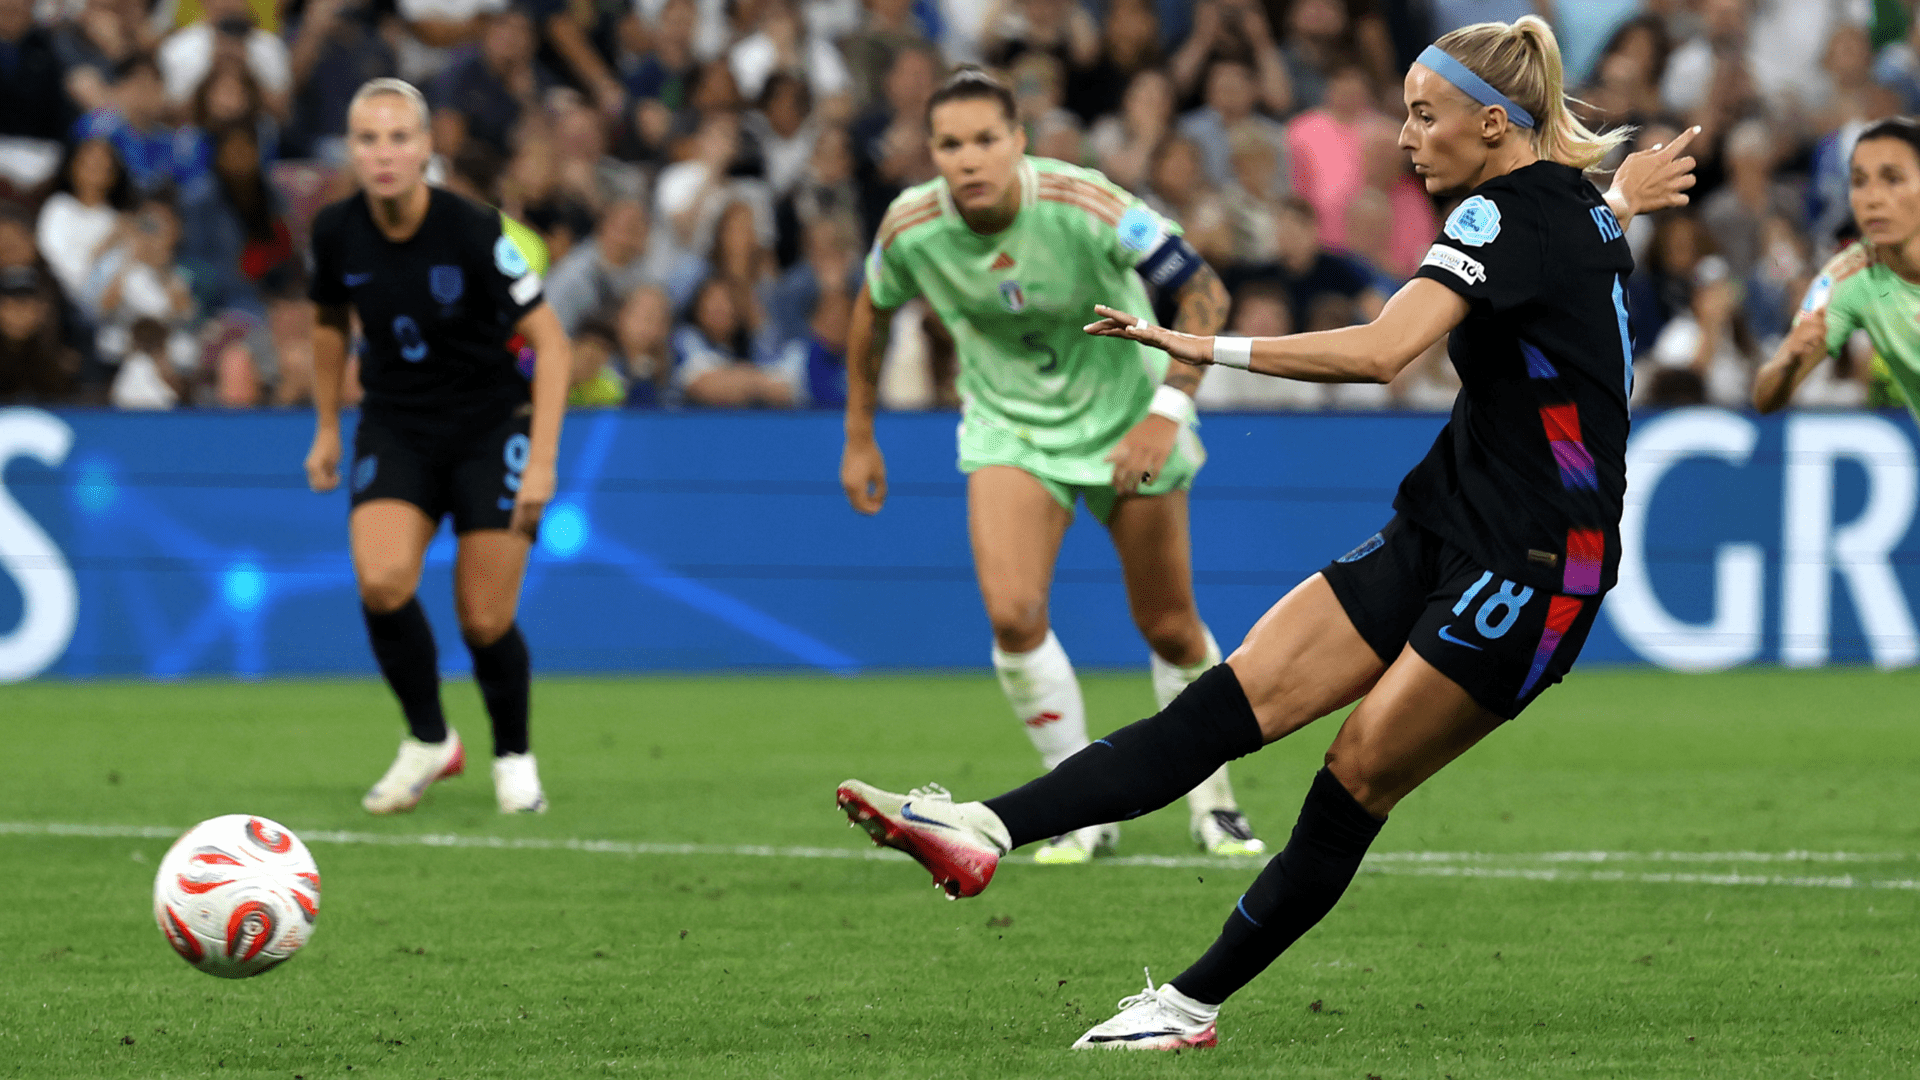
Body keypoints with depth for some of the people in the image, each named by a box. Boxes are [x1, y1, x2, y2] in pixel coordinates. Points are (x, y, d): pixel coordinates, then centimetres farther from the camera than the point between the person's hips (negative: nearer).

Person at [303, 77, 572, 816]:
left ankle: (514, 756, 22)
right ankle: (428, 741, 2)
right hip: (396, 428, 3)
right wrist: (327, 430, 15)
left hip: (491, 425, -3)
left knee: (485, 621, -7)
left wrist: (541, 460, -21)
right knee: (381, 581, -21)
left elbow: (549, 340, -15)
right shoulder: (337, 232, -9)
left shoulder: (474, 231, -21)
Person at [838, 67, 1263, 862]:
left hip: (1125, 425, -2)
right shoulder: (910, 230, -17)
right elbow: (873, 312, 5)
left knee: (1169, 628, 5)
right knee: (1012, 615, -20)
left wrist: (1167, 411, -29)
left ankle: (1210, 797, 29)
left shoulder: (1084, 206, -27)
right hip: (1008, 430, 2)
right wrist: (859, 438, 10)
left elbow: (1205, 294, -21)